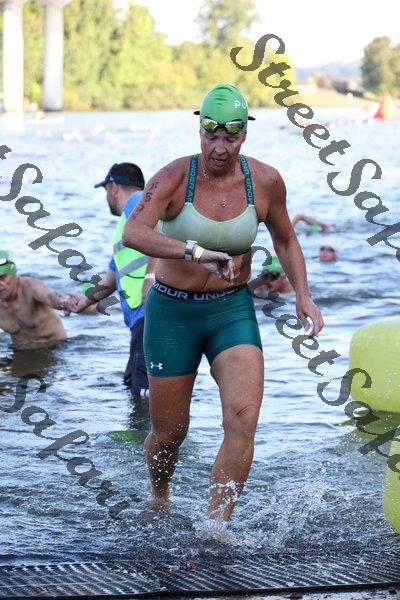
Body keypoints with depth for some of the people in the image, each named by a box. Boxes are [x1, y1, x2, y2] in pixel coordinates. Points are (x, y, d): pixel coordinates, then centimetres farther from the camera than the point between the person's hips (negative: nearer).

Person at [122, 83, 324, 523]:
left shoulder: (265, 181, -5)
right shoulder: (174, 178, -15)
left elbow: (285, 241, 14)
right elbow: (133, 233, -32)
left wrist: (303, 296, 0)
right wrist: (195, 251, -46)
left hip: (233, 310, 2)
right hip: (172, 311, -1)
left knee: (243, 419, -20)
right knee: (170, 432, 9)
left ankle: (215, 527, -13)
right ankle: (158, 501, 40)